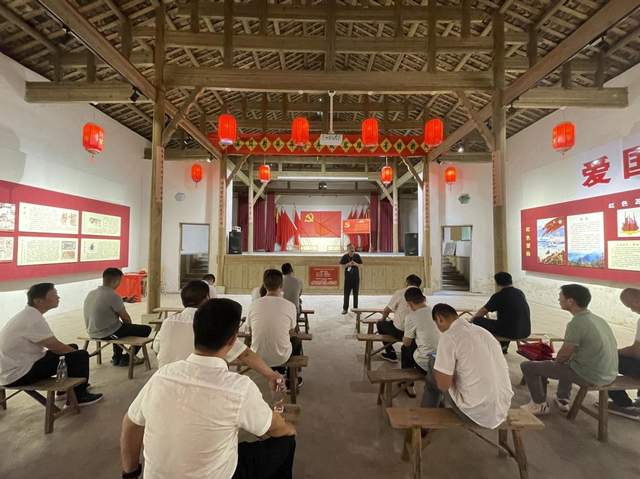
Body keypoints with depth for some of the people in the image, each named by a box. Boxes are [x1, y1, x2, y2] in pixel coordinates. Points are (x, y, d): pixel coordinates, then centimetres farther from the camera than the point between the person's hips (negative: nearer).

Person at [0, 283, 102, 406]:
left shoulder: (28, 315, 6)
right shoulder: (34, 319, -25)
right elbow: (56, 346, -19)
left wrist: (73, 350, 8)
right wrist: (76, 352, -1)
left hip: (17, 366, 10)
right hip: (18, 375, -10)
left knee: (72, 348, 17)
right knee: (80, 355, -12)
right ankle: (78, 397, 5)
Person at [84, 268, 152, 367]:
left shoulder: (91, 293, 3)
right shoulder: (113, 295, -22)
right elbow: (126, 318, -12)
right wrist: (129, 325, 9)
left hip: (92, 333, 9)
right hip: (107, 334, -9)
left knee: (119, 325, 38)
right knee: (146, 329, 1)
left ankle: (117, 358, 39)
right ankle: (126, 358, 15)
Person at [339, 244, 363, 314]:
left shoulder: (357, 256, 1)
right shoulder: (345, 256, -2)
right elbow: (342, 266, 0)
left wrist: (355, 264, -14)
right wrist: (348, 264, -16)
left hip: (356, 276, 1)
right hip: (348, 277, -1)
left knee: (355, 293, 7)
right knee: (346, 293, 0)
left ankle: (355, 308, 18)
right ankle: (345, 309, 8)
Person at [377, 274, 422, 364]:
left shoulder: (399, 293, -10)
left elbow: (386, 311, -3)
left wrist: (383, 319, 21)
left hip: (400, 331, -5)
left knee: (380, 324, 19)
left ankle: (391, 354, 25)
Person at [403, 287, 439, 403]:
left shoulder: (411, 317, -12)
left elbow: (406, 343, 0)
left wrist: (405, 338, 22)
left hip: (427, 363, -5)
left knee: (405, 349, 22)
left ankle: (409, 386, 36)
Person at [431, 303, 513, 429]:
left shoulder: (448, 337, -16)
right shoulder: (483, 331, 7)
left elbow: (443, 385, -16)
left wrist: (437, 371, 5)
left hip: (477, 411, -7)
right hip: (503, 407, 7)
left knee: (432, 378, 14)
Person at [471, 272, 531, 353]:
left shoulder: (499, 296, -11)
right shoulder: (520, 293, 10)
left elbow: (482, 312, -3)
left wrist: (473, 318, 17)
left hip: (511, 332, -7)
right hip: (526, 332, 7)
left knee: (477, 321, 1)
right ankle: (503, 347, 33)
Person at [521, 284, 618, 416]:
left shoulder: (576, 324, -23)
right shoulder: (597, 319, 4)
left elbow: (563, 356, -15)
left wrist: (555, 361, 7)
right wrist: (558, 360, 19)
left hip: (588, 376, -9)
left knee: (528, 366, -3)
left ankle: (540, 405, 16)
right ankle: (563, 399, 41)